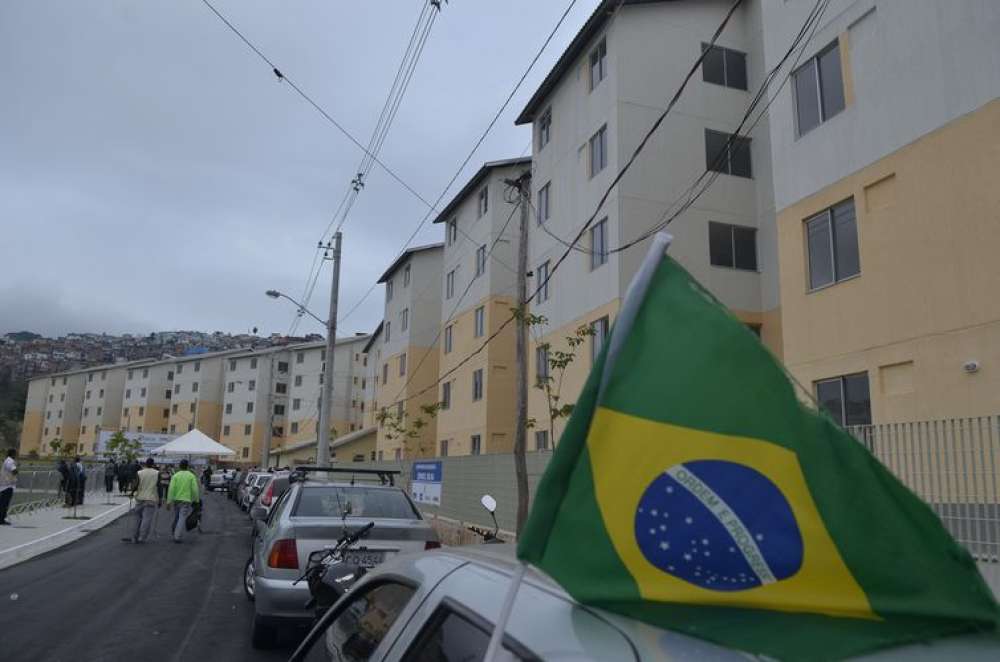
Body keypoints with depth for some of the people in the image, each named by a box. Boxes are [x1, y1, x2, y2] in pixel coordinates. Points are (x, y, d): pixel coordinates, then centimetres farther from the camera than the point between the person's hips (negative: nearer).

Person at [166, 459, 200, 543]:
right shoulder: (191, 476, -3)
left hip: (176, 499, 3)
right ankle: (178, 537, -8)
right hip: (186, 500, -3)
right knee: (182, 518, -3)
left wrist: (169, 502, -6)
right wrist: (197, 500, 4)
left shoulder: (175, 475, 1)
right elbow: (194, 489, -7)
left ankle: (175, 532, 30)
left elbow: (171, 489, -6)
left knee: (177, 516, 22)